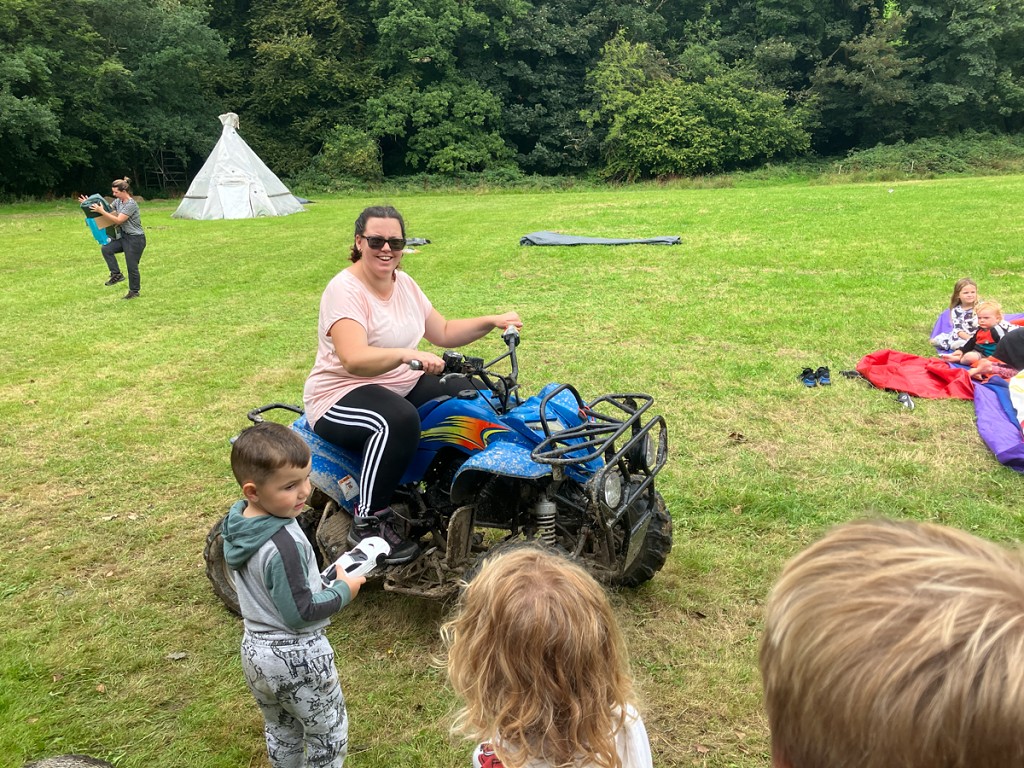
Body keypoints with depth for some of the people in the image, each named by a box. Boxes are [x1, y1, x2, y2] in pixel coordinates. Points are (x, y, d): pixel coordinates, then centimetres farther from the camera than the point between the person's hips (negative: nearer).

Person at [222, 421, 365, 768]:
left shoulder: (238, 522, -7)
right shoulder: (283, 545, -33)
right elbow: (300, 614, -26)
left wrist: (317, 585, 6)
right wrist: (343, 591, -14)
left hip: (255, 650, 8)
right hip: (296, 657, -8)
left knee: (280, 730, 28)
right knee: (328, 734, 16)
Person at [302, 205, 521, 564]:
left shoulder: (404, 283, 7)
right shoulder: (345, 289, -18)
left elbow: (443, 332, 13)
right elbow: (354, 360, -34)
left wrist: (491, 322, 1)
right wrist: (407, 354, -50)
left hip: (403, 386, 9)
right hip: (341, 396, -8)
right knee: (398, 420, -39)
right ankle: (368, 523, -24)